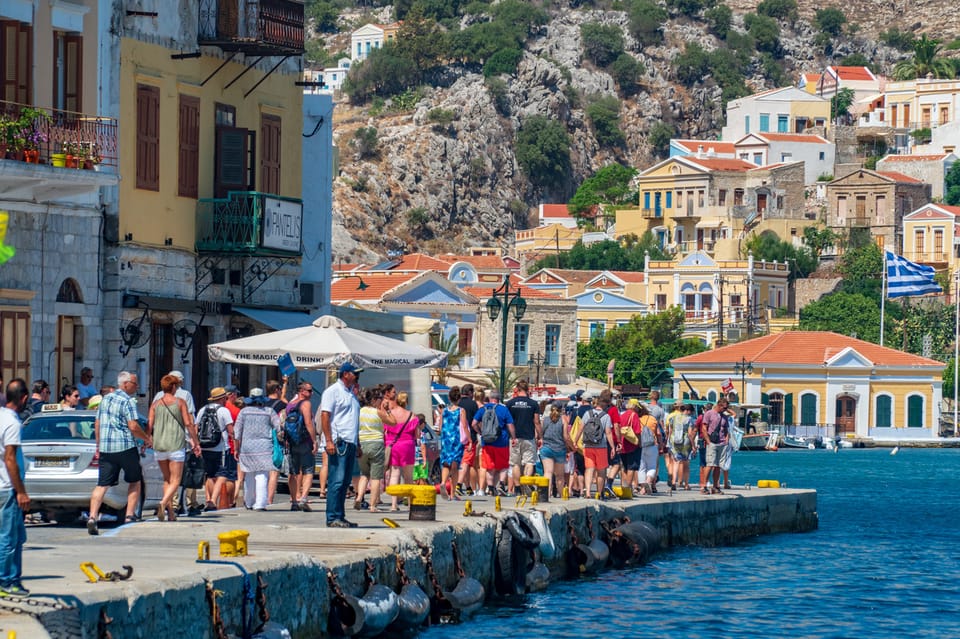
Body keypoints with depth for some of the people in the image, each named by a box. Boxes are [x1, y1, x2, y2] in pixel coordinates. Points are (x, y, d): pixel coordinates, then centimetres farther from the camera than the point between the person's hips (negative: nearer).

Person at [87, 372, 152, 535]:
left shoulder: (106, 399, 15)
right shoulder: (127, 401, -8)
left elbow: (97, 424, 19)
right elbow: (133, 426, -15)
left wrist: (99, 444, 26)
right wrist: (147, 439, -1)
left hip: (105, 448, 5)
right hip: (125, 447, -5)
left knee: (102, 485, -1)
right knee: (134, 481, 13)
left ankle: (92, 517, -16)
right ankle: (130, 516, 9)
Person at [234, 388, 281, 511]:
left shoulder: (244, 411, 6)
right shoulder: (269, 411, 3)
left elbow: (237, 432, 5)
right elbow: (279, 427, -2)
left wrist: (237, 449, 10)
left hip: (247, 446, 2)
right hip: (264, 447, -2)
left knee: (249, 475, 14)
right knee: (262, 476, -4)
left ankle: (249, 503, 24)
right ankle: (260, 503, -12)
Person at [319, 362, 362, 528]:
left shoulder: (352, 393, 21)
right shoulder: (332, 391, -5)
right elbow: (325, 416, -12)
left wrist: (358, 446, 24)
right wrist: (329, 441, -20)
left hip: (350, 444, 9)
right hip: (338, 443, -9)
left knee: (345, 483, 9)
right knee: (337, 482, -11)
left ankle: (340, 517, 12)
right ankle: (332, 518, -11)